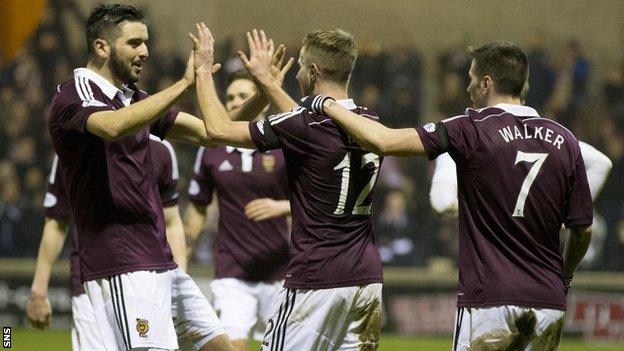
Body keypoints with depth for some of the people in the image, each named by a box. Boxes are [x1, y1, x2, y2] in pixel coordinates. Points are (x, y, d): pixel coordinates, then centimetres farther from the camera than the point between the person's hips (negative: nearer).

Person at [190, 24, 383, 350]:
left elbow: (218, 129, -8)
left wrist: (203, 69, 5)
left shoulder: (305, 127, -14)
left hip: (317, 280, -7)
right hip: (367, 277, 7)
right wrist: (267, 80, 34)